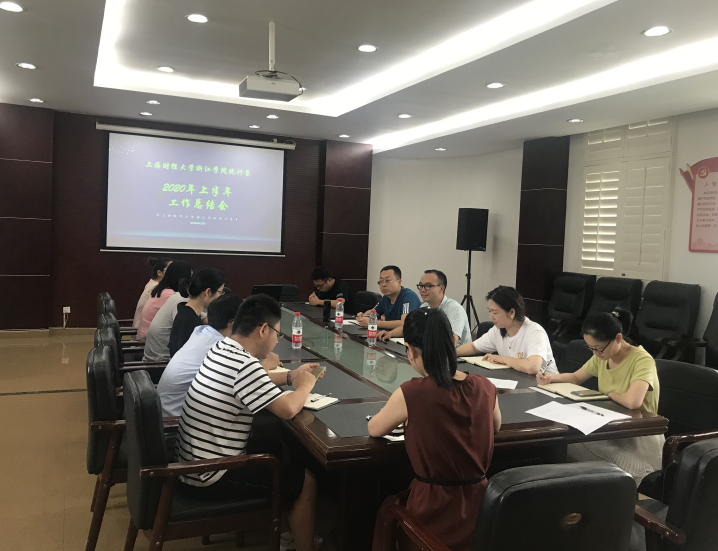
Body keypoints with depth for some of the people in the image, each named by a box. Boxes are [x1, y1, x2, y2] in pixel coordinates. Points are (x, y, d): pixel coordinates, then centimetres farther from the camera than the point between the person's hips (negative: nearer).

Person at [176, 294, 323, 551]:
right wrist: (304, 386, -8)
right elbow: (288, 409, -27)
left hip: (192, 461, 9)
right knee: (306, 480, 0)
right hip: (211, 476, -9)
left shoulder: (221, 348, 2)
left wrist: (291, 376, 12)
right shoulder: (244, 364, -26)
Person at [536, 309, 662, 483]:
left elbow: (632, 401, -38)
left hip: (640, 438, -7)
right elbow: (575, 378, 18)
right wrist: (551, 377, -3)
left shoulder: (642, 361, -22)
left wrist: (609, 393, -16)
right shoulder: (602, 356, 2)